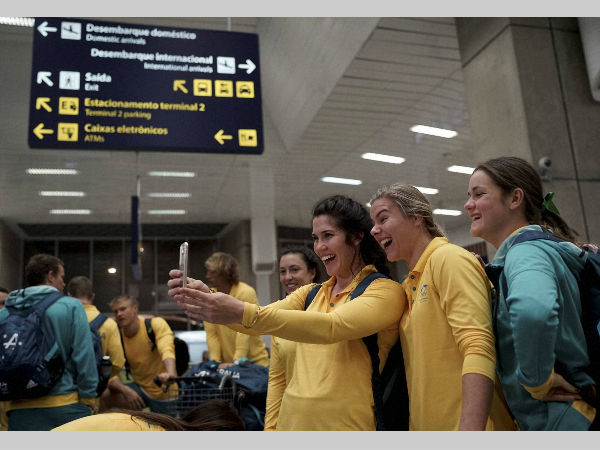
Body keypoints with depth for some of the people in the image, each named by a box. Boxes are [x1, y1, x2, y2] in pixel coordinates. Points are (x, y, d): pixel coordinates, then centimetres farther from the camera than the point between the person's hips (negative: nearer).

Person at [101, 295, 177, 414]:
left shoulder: (156, 324, -14)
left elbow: (167, 350, -32)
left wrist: (170, 374, -52)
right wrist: (124, 390, -29)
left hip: (163, 391, -3)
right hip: (140, 388, 3)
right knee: (103, 396, -15)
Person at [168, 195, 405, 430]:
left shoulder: (386, 291, -9)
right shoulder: (311, 293, 11)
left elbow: (331, 328, -25)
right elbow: (257, 322, -2)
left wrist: (242, 313, -33)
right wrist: (206, 296, -19)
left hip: (346, 424, -5)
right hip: (291, 420, 5)